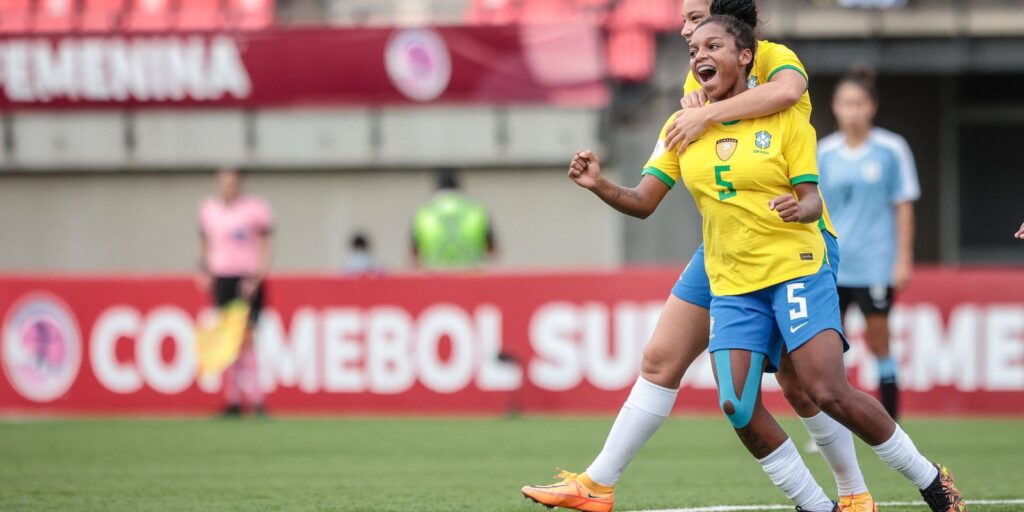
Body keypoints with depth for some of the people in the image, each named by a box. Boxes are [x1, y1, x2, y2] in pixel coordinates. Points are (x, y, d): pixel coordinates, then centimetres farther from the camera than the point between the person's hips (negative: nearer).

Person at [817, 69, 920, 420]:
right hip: (832, 266, 3)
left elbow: (903, 206, -1)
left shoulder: (892, 150, -4)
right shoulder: (824, 153, 4)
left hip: (875, 265, -3)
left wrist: (904, 260, -4)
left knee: (878, 342, 0)